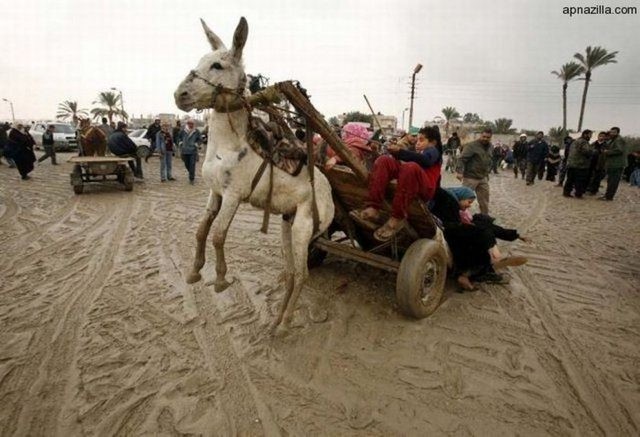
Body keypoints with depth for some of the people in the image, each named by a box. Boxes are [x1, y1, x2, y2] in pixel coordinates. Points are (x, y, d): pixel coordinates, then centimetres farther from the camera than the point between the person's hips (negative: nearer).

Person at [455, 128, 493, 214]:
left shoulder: (490, 147, 11)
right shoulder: (472, 146, -14)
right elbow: (461, 159, -22)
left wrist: (487, 173, 17)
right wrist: (459, 171, -34)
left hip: (483, 178, 7)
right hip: (470, 177, -7)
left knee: (484, 199, 14)